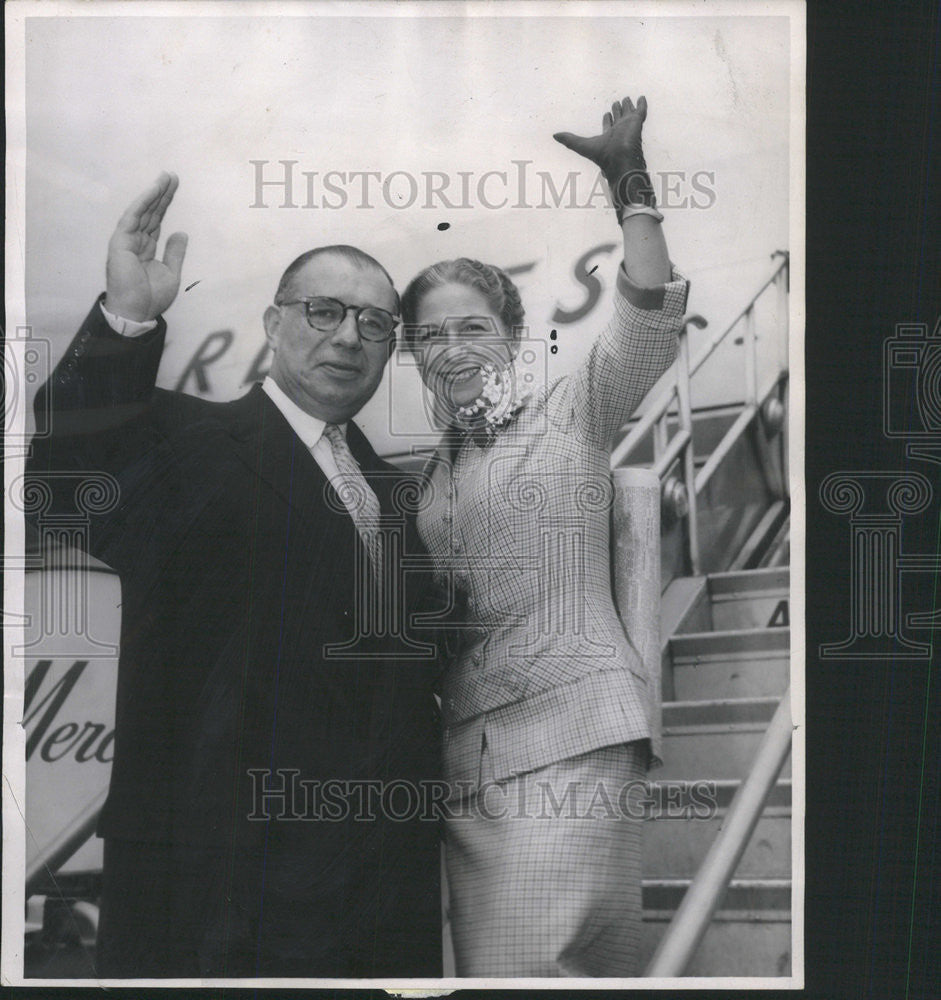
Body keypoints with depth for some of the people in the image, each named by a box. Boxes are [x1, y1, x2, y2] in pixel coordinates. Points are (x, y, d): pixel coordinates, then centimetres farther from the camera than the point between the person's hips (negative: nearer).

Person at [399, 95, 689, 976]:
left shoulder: (570, 411, 4)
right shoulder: (435, 469, 19)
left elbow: (651, 317, -13)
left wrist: (627, 179, -18)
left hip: (571, 733, -6)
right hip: (468, 748, 6)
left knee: (524, 967, -16)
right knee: (484, 966, 5)